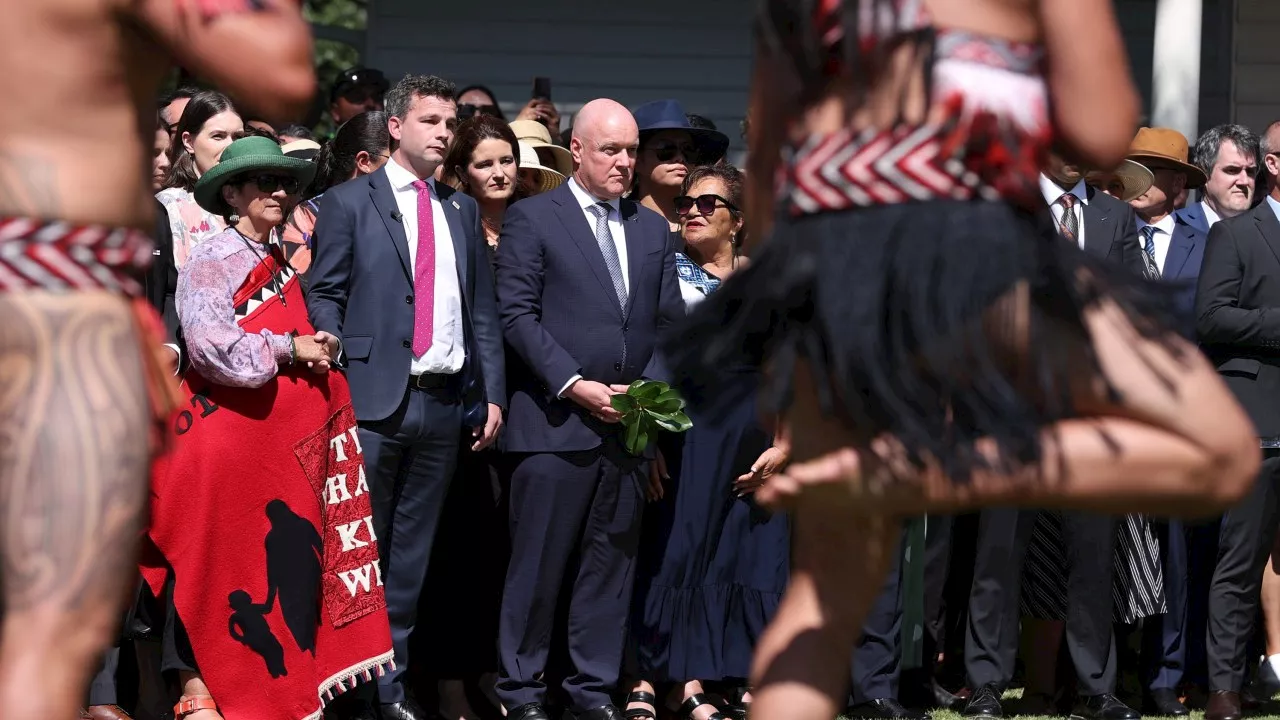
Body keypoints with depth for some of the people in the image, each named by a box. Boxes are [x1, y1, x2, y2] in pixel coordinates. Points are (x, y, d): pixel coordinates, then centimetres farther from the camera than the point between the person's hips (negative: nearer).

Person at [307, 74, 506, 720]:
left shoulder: (462, 212, 16)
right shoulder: (349, 203, 2)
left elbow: (483, 310, 16)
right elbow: (323, 296, -2)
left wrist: (492, 394, 9)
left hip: (446, 402, 5)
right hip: (374, 400, -4)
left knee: (412, 551, 8)